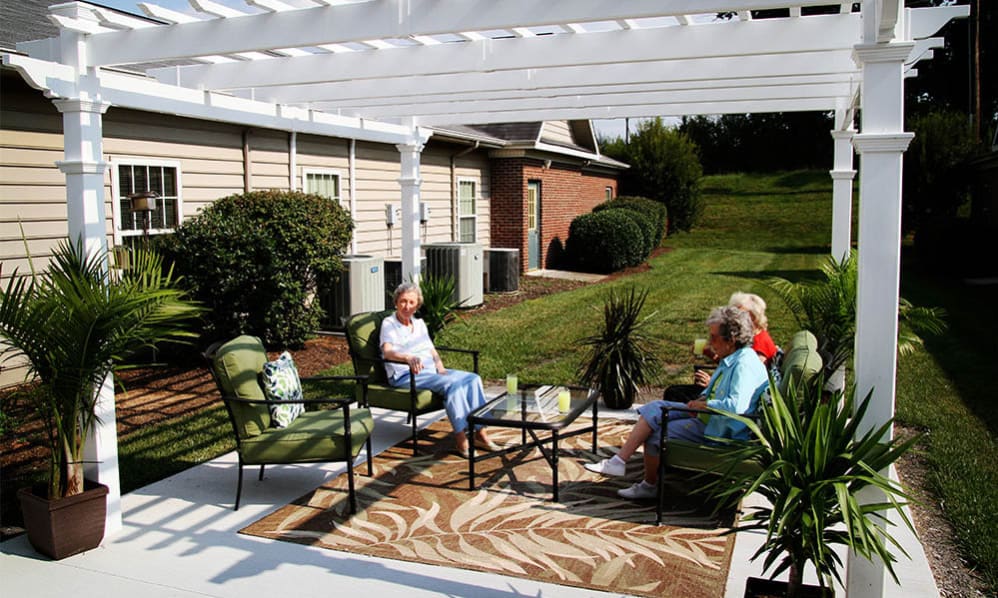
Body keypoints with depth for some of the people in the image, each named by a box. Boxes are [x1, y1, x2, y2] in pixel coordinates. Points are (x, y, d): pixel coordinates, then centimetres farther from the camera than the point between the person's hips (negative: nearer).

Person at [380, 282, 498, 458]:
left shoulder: (419, 323, 19)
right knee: (452, 383, -31)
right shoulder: (389, 324, -2)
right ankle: (461, 438, -29)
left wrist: (440, 367, -3)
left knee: (473, 378, -13)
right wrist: (408, 358, -41)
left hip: (430, 371, 7)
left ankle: (480, 433, -16)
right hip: (405, 376, -7)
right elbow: (387, 352, -21)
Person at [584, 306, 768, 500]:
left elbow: (736, 405, -37)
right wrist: (701, 398, 2)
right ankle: (618, 461, -5)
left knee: (656, 433, -9)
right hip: (706, 416, 10)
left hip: (719, 430, -10)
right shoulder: (730, 359, 9)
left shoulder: (745, 364, -24)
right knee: (654, 409, 0)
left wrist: (703, 405, -22)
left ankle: (650, 486, 14)